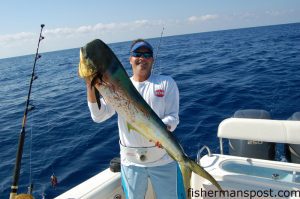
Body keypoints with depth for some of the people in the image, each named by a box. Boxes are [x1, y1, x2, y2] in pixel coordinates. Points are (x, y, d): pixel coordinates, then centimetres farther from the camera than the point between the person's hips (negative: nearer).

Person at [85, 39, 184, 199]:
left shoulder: (166, 83, -2)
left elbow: (173, 116, -7)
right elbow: (99, 116, -5)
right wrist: (91, 85, -18)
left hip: (162, 158, -2)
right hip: (130, 160, 2)